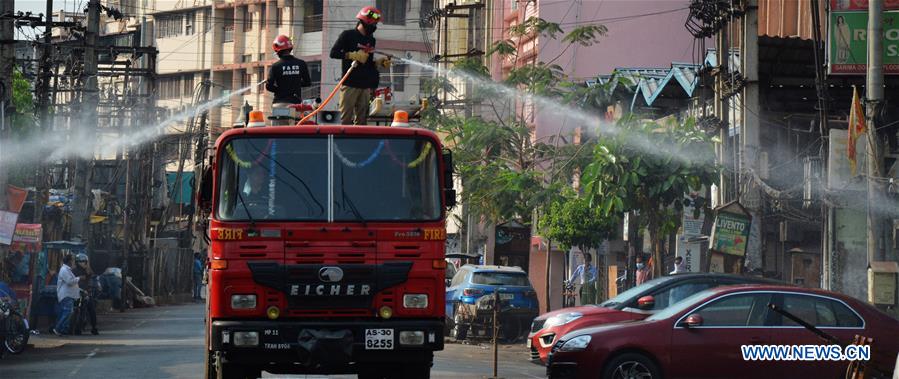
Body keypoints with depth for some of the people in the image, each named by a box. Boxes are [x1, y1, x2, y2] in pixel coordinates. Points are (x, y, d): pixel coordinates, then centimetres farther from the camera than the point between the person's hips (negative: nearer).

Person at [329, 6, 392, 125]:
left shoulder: (371, 39, 18)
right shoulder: (348, 35, 0)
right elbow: (333, 53, -7)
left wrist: (379, 62, 7)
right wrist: (353, 55, -15)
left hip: (366, 86, 6)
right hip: (350, 84, -6)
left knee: (362, 120, 3)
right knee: (346, 119, -11)